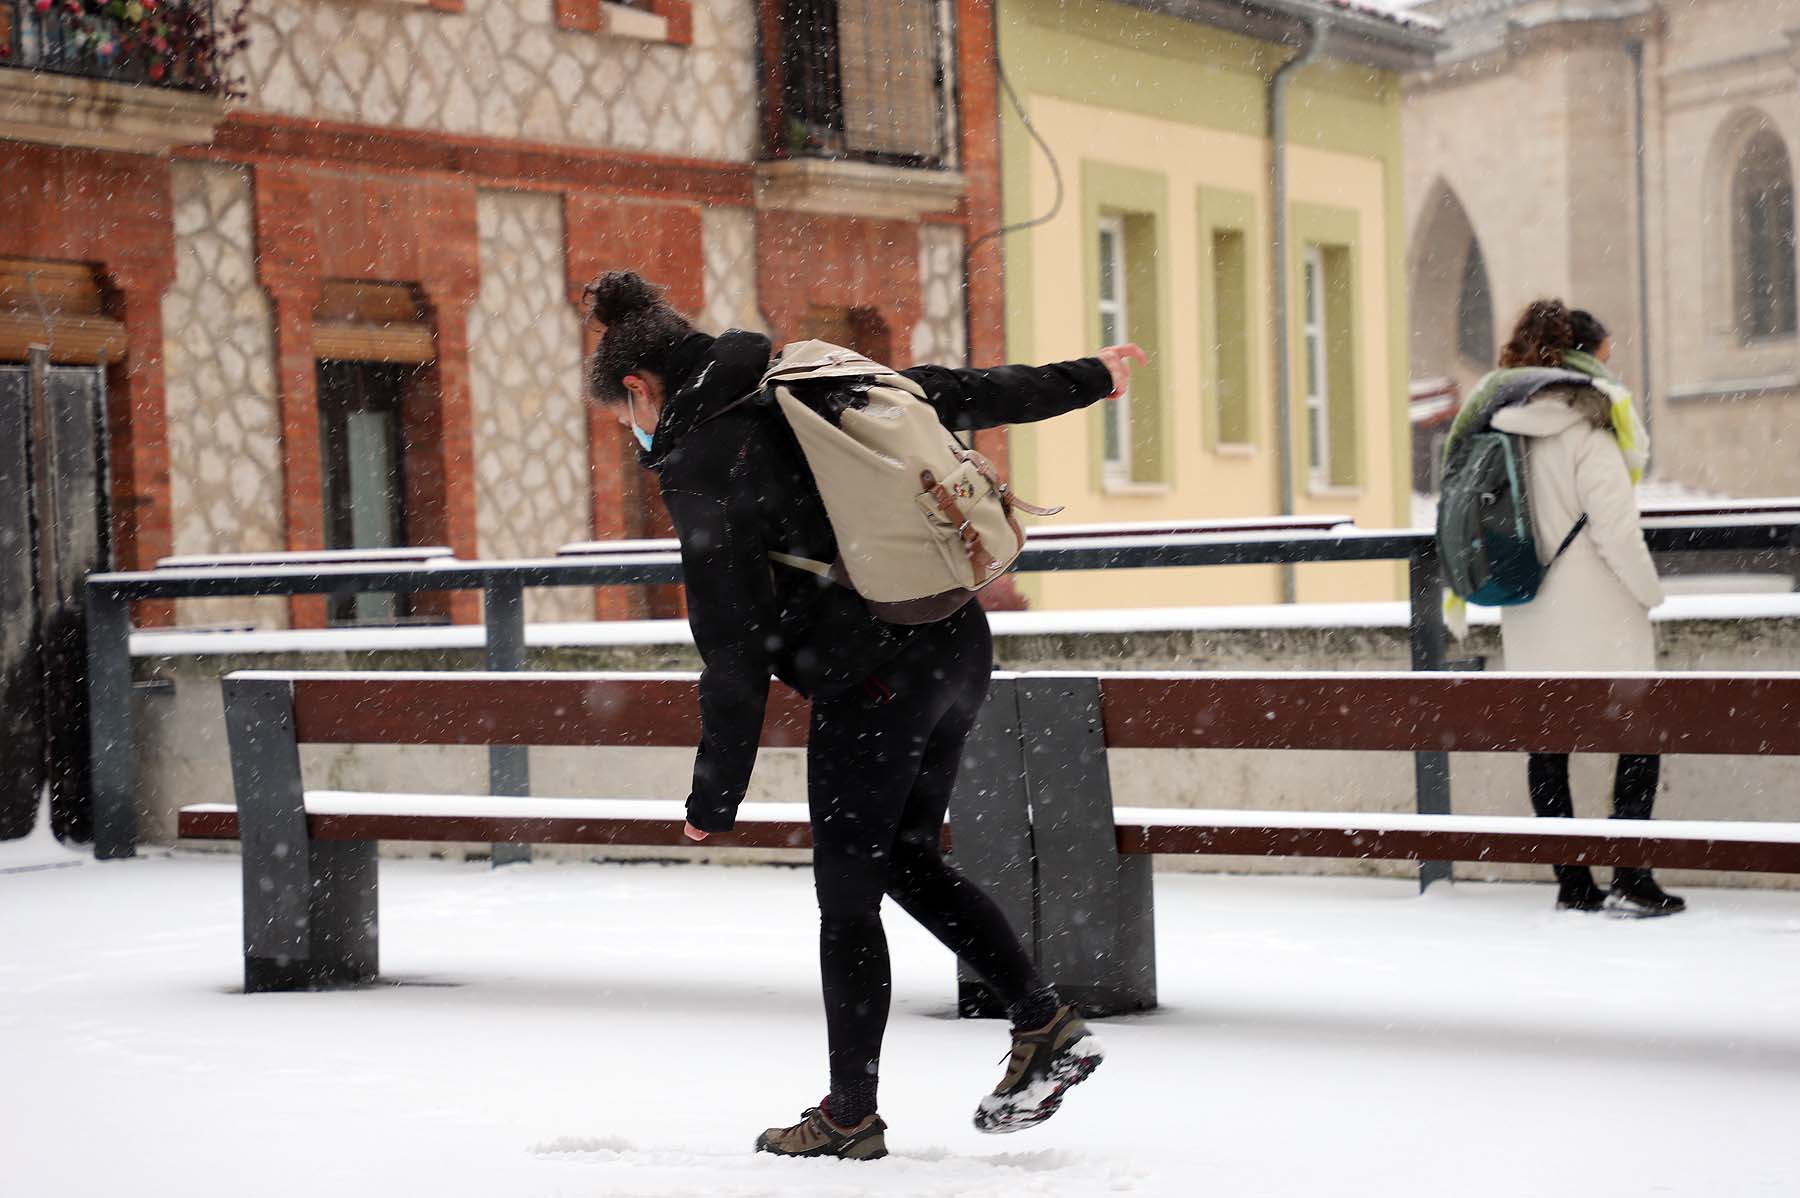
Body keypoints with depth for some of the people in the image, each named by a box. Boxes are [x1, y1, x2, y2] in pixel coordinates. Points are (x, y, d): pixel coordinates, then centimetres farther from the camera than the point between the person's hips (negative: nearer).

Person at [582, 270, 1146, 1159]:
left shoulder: (699, 463, -10)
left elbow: (734, 650, -13)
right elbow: (954, 391, 20)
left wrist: (713, 801, -5)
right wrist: (1082, 380, 36)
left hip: (869, 686, -8)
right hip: (959, 650, 8)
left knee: (847, 900, 5)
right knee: (908, 860, 21)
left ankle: (850, 1117, 15)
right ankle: (1045, 1023, 15)